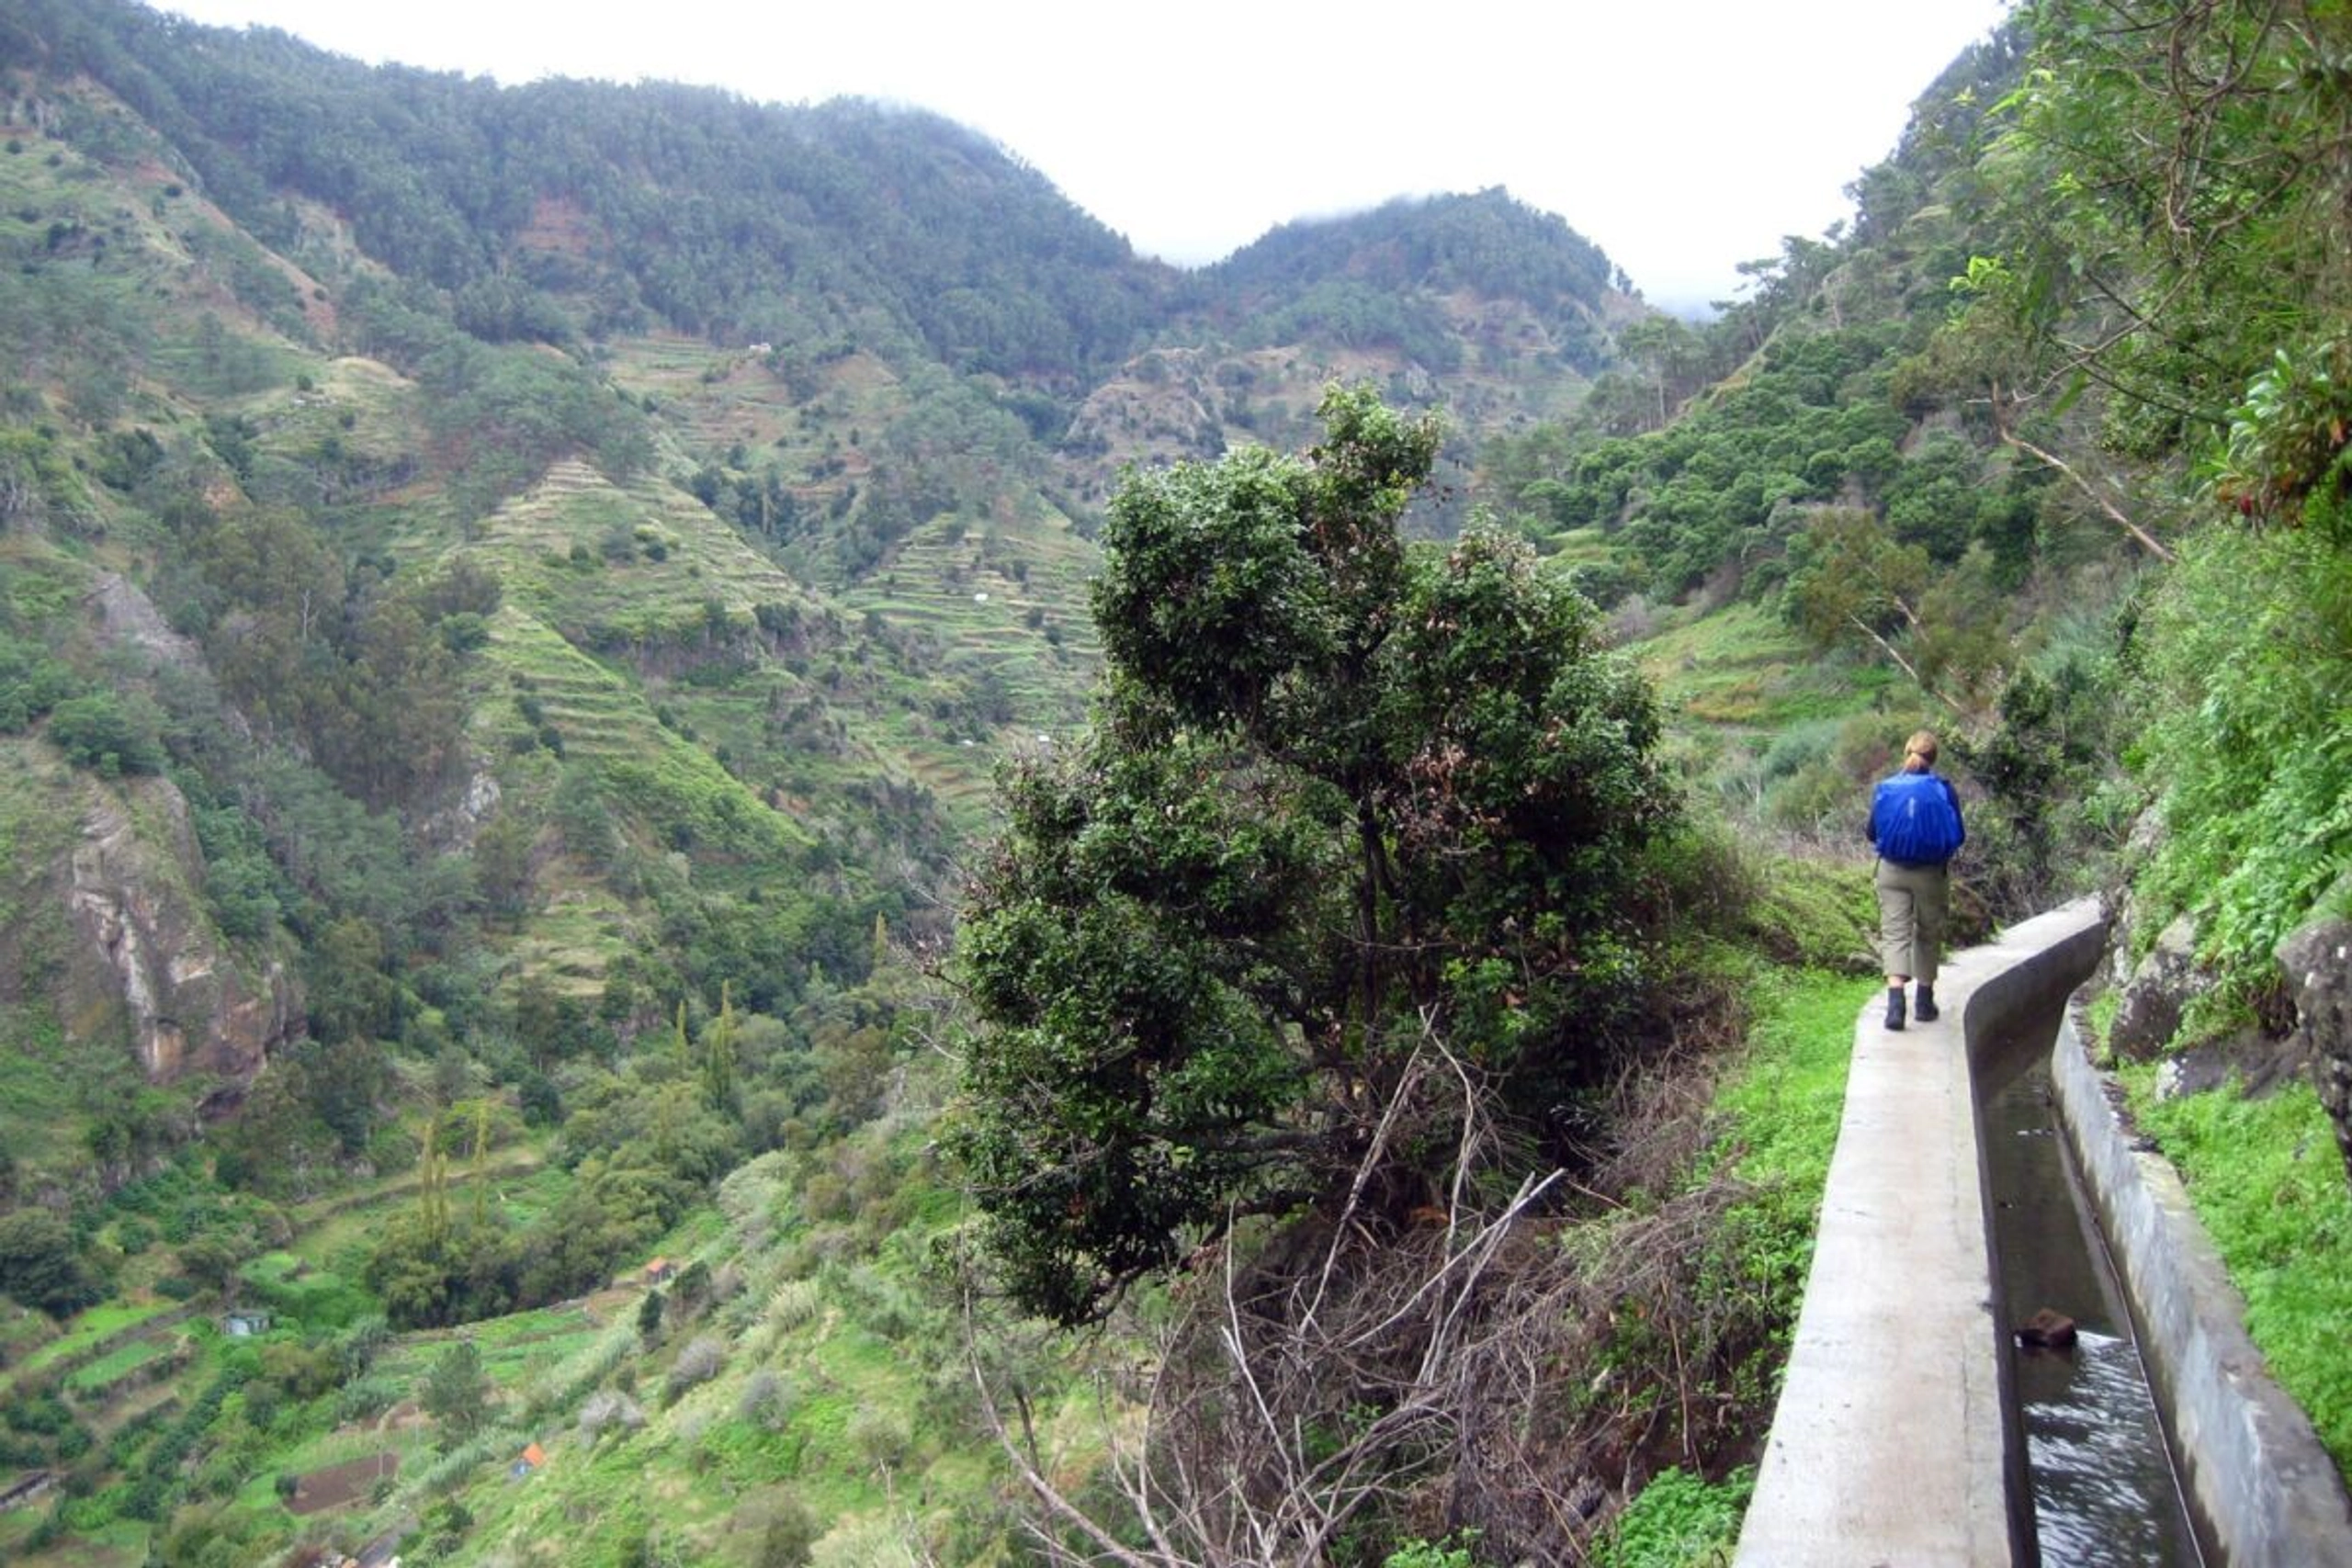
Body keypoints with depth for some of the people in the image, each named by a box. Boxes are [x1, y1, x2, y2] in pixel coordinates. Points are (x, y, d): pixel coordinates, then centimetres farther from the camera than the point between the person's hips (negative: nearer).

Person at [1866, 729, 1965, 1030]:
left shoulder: (1884, 788, -4)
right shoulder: (1944, 789, -9)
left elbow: (1872, 833, 3)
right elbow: (1959, 836, -4)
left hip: (1892, 872, 0)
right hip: (1932, 873, 0)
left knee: (1894, 934, 0)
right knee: (1928, 935, 15)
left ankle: (1895, 999, -19)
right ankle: (1925, 1002, 25)